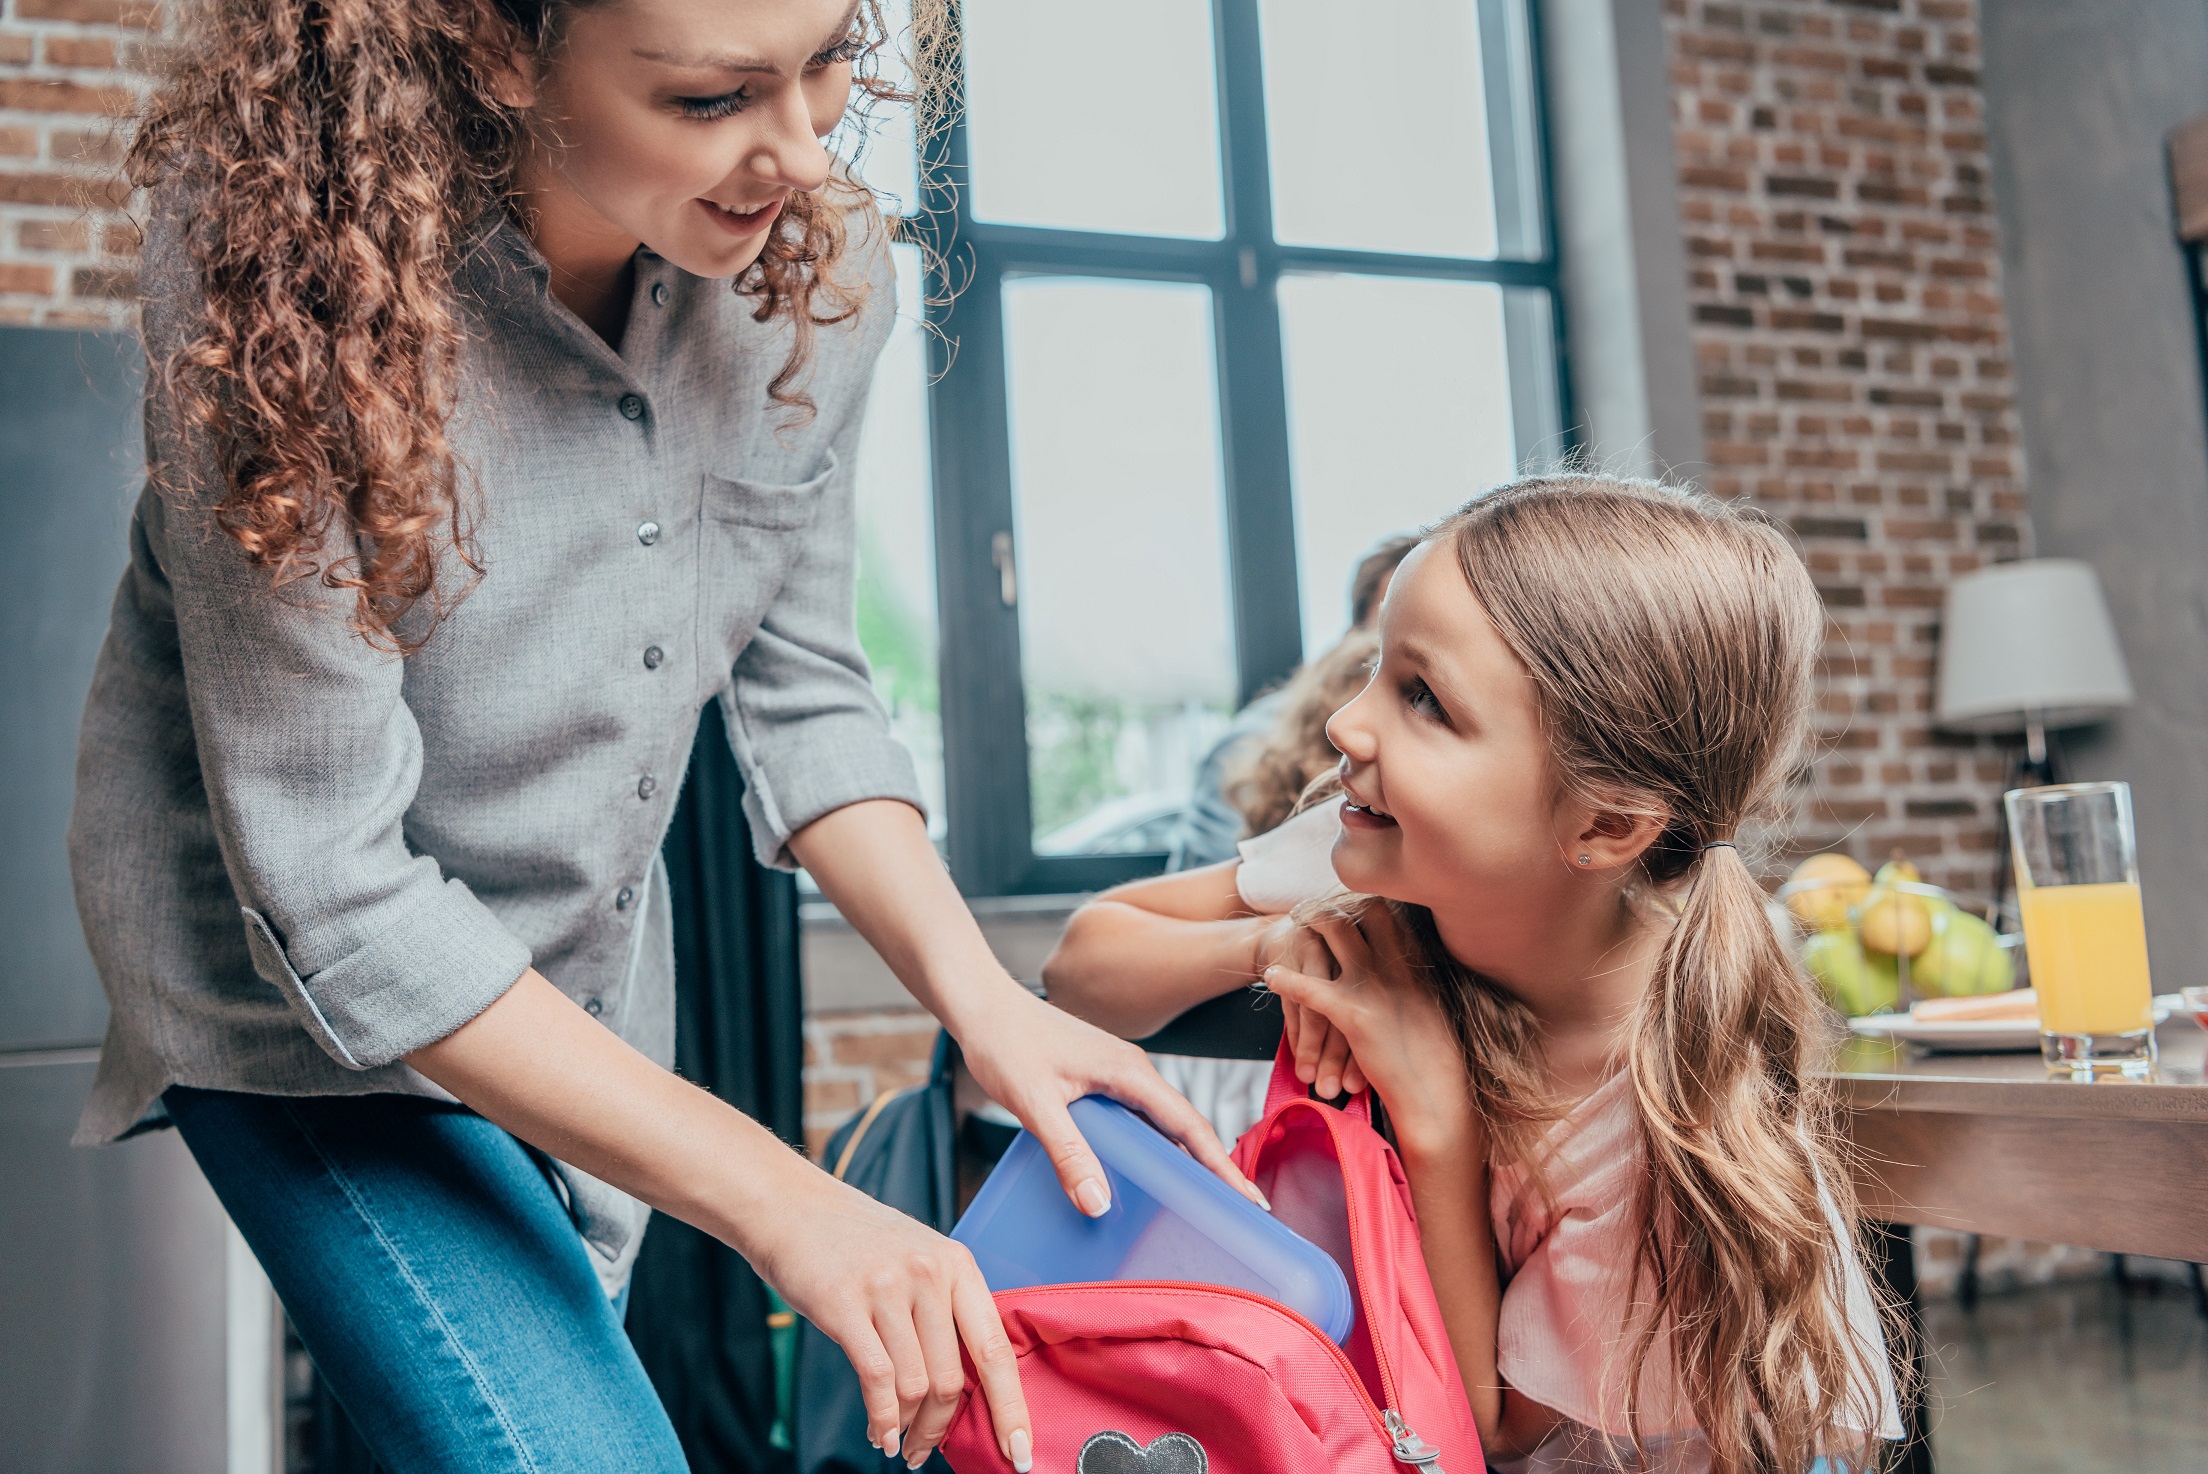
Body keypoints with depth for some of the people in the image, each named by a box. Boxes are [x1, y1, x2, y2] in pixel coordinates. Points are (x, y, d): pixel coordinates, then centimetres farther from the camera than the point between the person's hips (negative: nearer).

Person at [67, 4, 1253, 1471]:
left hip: (587, 987, 5)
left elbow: (801, 688, -2)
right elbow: (332, 888, -28)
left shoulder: (822, 266, -14)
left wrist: (981, 996, -17)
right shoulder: (290, 258, -28)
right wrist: (779, 1201, -32)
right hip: (294, 979, -5)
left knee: (564, 1349, 21)